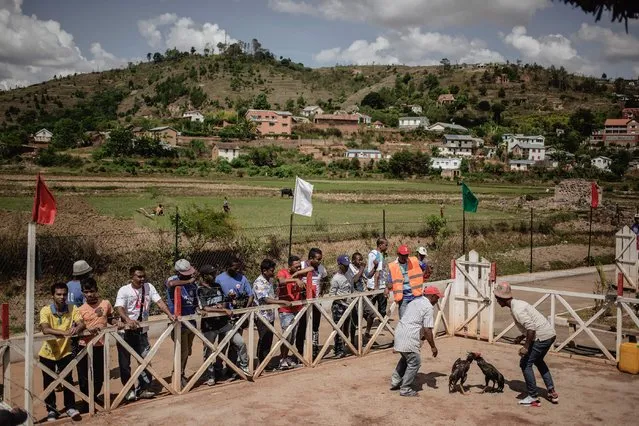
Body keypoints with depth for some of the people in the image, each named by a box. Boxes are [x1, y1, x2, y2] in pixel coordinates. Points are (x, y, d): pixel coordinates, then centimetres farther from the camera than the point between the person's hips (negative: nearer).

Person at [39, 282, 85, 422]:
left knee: (68, 379, -3)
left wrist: (76, 328, -46)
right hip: (48, 353, -1)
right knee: (48, 382, 8)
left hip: (65, 351, 1)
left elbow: (81, 324, -21)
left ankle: (70, 407, 13)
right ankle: (51, 410, 24)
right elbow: (45, 329, -35)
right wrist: (64, 333, -50)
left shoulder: (72, 308, -11)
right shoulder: (46, 310, -19)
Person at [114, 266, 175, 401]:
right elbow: (119, 308, -26)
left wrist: (169, 314, -22)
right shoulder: (124, 290, -12)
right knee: (125, 362, 3)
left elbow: (159, 301, -6)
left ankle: (143, 389, 14)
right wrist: (128, 320, -45)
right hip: (126, 331, -3)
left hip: (141, 331, 4)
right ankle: (129, 390, 16)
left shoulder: (149, 287, 2)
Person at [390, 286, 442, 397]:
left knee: (405, 359, 27)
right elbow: (427, 330, -16)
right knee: (414, 363, 3)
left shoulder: (416, 301, 17)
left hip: (399, 332, 9)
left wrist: (422, 336, 33)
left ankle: (395, 382, 32)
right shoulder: (428, 307, -10)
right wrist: (433, 347, -7)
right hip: (409, 338, -9)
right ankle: (405, 389, 8)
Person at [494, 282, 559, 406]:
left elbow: (531, 328, -26)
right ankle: (552, 392, 29)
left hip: (542, 337, -11)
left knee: (525, 363, -3)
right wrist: (522, 337, 15)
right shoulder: (518, 304, 14)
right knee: (538, 360, 28)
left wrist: (526, 347, -21)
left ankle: (533, 398, 3)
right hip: (550, 334, 11)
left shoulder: (517, 309, -18)